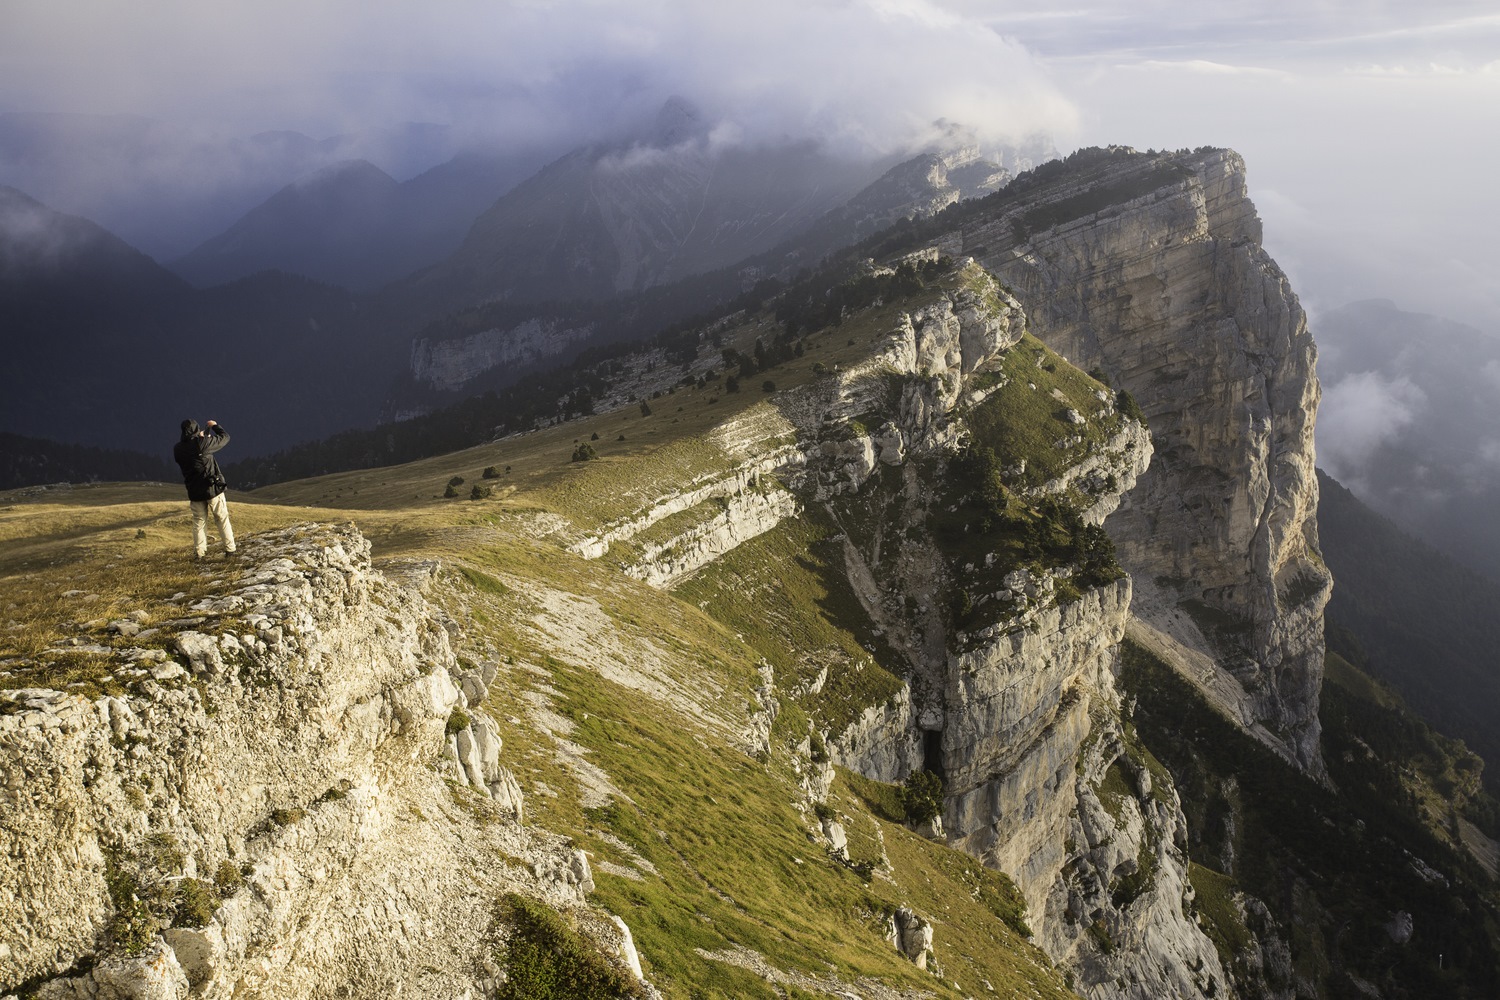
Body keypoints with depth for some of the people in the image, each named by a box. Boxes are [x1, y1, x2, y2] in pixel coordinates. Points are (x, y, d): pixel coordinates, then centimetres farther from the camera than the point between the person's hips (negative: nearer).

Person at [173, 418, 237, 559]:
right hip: (213, 488, -3)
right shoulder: (203, 443, -16)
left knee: (199, 521, 13)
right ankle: (230, 549, 11)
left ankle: (199, 552, 9)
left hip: (195, 492, 3)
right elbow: (225, 437, -2)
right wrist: (215, 425, 15)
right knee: (222, 519, 9)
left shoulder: (177, 449, -3)